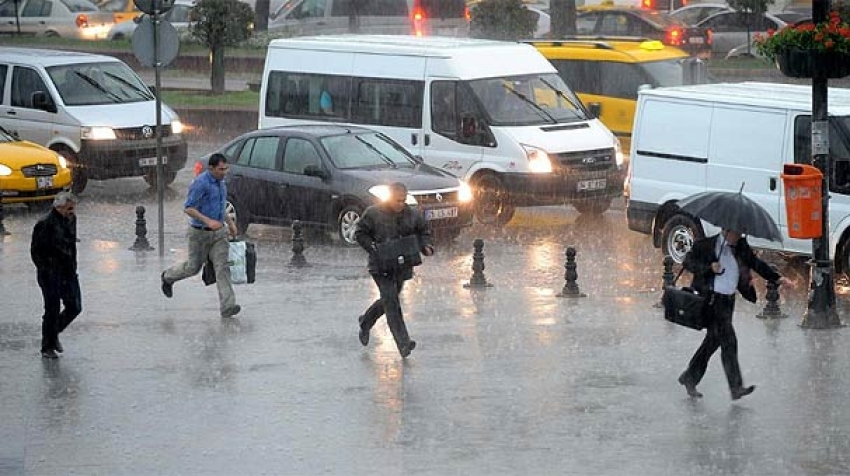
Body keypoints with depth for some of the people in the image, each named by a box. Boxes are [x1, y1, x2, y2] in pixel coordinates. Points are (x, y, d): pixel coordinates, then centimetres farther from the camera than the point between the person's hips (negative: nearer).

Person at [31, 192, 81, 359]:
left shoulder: (70, 220, 8)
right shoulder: (45, 224, -15)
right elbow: (36, 251, -12)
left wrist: (73, 267, 14)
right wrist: (44, 271, -14)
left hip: (69, 273, 7)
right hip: (51, 274, -7)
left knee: (75, 307, 5)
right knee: (52, 311, 0)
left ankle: (54, 332, 29)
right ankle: (47, 348, 13)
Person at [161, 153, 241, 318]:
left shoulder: (220, 183, 6)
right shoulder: (200, 183, -20)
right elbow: (188, 208, -22)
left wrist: (230, 221, 15)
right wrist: (208, 221, -31)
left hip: (218, 232, 6)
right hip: (200, 232, -6)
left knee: (223, 266, -8)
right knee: (194, 267, 11)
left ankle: (228, 306, -14)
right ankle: (168, 277, 43)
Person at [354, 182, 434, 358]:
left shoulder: (412, 214, 3)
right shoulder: (373, 213, -8)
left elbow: (424, 231, 17)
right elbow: (360, 233, -1)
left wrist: (426, 246, -2)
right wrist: (374, 249, -14)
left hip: (402, 267, 5)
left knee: (388, 301, 17)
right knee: (391, 301, -15)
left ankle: (365, 322, 45)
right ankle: (403, 343, -20)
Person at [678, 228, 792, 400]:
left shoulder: (741, 247, 9)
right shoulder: (706, 245, -6)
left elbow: (757, 264, 9)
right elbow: (688, 262, -5)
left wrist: (776, 278, -3)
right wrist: (709, 267, -20)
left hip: (728, 300, 7)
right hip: (712, 299, -7)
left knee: (714, 340, 12)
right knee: (728, 340, -13)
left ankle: (690, 378, 26)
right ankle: (736, 387, -15)